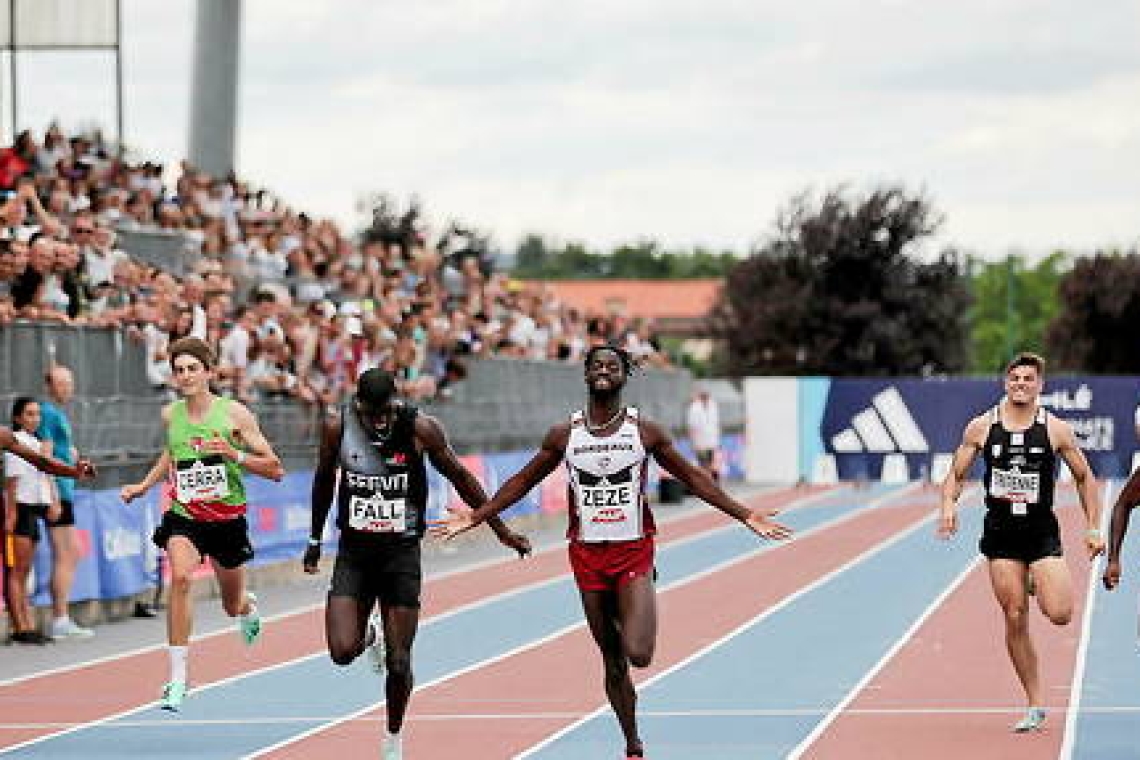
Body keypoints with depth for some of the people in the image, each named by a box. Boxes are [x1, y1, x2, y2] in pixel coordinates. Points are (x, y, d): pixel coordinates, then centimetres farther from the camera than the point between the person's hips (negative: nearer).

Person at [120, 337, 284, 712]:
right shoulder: (170, 415, 1)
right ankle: (177, 677, -27)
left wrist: (235, 455, -23)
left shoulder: (234, 413, -10)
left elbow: (275, 470, -9)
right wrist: (144, 485, 18)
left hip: (228, 517, -1)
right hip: (183, 515, 1)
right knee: (180, 576, -29)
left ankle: (248, 607, 58)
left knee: (233, 606, 16)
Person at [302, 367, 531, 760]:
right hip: (353, 554, 1)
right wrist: (315, 541, 21)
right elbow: (324, 481, 12)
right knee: (342, 651, -13)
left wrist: (501, 529, 7)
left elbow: (461, 478, 2)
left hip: (402, 555, -1)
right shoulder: (337, 428, -7)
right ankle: (370, 634, 24)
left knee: (399, 662, 0)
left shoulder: (421, 429, -12)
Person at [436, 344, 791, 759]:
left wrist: (745, 516, 3)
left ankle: (638, 619, 14)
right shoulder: (564, 435, 3)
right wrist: (475, 517, 10)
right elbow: (523, 481, 14)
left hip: (634, 553, -2)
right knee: (613, 664, 6)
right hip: (587, 555, 2)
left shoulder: (645, 432, 0)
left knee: (637, 654, -21)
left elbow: (692, 477, 7)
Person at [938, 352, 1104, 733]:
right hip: (1001, 533, 1)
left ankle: (1044, 584, 21)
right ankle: (1035, 705, 10)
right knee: (1015, 619, -1)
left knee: (1059, 614, -17)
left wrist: (1094, 529, 3)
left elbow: (1084, 478, 8)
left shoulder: (1056, 430, -1)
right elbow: (956, 475, 10)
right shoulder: (981, 427, 2)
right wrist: (948, 504, -11)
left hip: (1041, 530, -1)